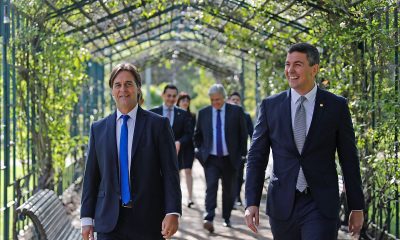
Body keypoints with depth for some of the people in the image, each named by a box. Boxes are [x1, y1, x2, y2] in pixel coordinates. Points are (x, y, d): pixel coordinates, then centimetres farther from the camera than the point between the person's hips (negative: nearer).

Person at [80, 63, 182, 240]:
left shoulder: (158, 124, 1)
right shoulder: (98, 129, 9)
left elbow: (170, 172, -3)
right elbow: (91, 176, 9)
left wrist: (173, 212, -13)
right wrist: (87, 218, 3)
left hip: (148, 220, -2)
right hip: (109, 224, 2)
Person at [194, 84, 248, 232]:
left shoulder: (236, 111, -1)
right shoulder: (203, 113, 4)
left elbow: (243, 134, 4)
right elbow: (197, 135, 16)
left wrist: (242, 153, 2)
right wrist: (202, 151, 7)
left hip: (230, 159, 0)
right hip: (211, 159, 0)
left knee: (229, 190, 10)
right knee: (211, 187, -16)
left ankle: (226, 218, 27)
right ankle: (209, 219, -27)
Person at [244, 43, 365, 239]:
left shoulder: (337, 106, 0)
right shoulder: (270, 105, 4)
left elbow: (349, 159, 4)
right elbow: (256, 156, 4)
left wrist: (357, 207, 5)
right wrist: (252, 202, -4)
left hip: (321, 206, -2)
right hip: (281, 205, 2)